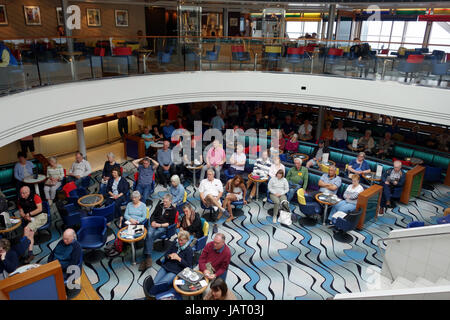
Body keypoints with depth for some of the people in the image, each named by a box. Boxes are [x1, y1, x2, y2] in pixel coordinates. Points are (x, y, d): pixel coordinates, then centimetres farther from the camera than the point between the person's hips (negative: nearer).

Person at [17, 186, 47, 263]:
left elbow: (39, 209, -9)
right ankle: (30, 253, -21)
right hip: (30, 219, 5)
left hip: (40, 216, -5)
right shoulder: (20, 200, 11)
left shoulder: (35, 197, -5)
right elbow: (21, 212, 11)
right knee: (30, 233, -17)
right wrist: (25, 216, -10)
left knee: (27, 229, -25)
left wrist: (29, 214, -9)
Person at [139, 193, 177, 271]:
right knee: (149, 234, -30)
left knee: (149, 237, -29)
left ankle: (146, 258, -30)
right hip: (154, 224, 4)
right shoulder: (160, 205, 17)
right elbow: (153, 215, 20)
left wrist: (160, 225, -12)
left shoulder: (173, 210, 3)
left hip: (163, 227, -4)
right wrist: (153, 222, -1)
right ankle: (148, 258, -35)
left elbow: (170, 223, -2)